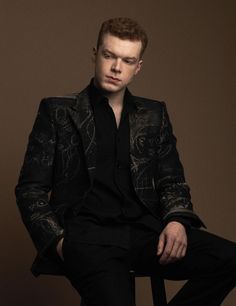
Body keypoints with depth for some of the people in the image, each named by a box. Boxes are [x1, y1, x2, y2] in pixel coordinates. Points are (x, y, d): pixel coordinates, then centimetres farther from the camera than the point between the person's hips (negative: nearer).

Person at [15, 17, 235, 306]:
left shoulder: (154, 114, 19)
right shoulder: (57, 111, 9)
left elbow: (172, 181, 19)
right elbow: (30, 189, 6)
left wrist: (176, 220, -4)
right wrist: (58, 240, -10)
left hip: (145, 231, 5)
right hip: (88, 233, -4)